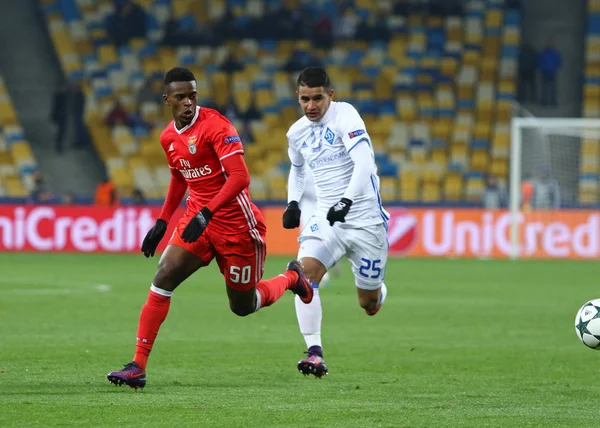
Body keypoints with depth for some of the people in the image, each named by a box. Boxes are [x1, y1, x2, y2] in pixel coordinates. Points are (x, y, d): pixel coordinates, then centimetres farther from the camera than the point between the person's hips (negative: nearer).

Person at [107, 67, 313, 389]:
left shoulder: (215, 125, -18)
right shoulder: (168, 137, 6)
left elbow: (240, 176, -26)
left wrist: (207, 213, -34)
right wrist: (162, 222, 18)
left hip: (236, 224, -6)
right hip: (198, 219, 6)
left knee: (242, 306, 7)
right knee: (163, 278, -15)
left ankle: (291, 277, 39)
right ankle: (138, 366, -16)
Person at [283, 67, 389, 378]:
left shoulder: (345, 116, -13)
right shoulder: (297, 132, 6)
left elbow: (364, 163, -25)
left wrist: (347, 201, -38)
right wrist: (292, 202, 12)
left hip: (365, 219, -4)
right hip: (326, 220, 4)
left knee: (369, 306, 5)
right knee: (305, 272, -25)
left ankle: (377, 290, 44)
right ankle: (315, 354, -26)